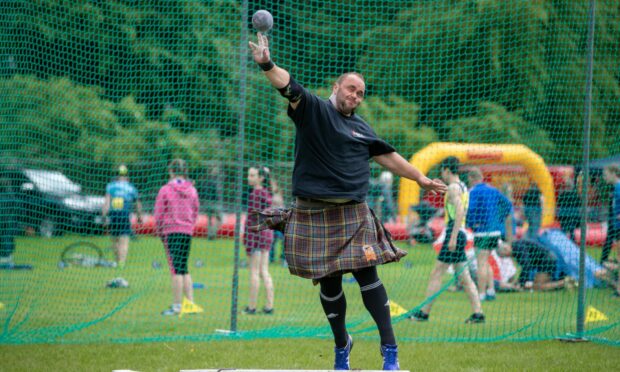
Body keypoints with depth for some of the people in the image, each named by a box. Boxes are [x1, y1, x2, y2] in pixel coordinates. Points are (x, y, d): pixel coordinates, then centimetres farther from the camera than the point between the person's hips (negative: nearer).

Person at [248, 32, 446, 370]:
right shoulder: (313, 109, 1)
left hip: (353, 215, 3)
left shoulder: (361, 128, 15)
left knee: (367, 276, -7)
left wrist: (422, 179, 26)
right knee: (329, 283, 4)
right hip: (314, 214, -2)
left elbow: (388, 158, 24)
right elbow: (289, 87, -16)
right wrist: (267, 66, -34)